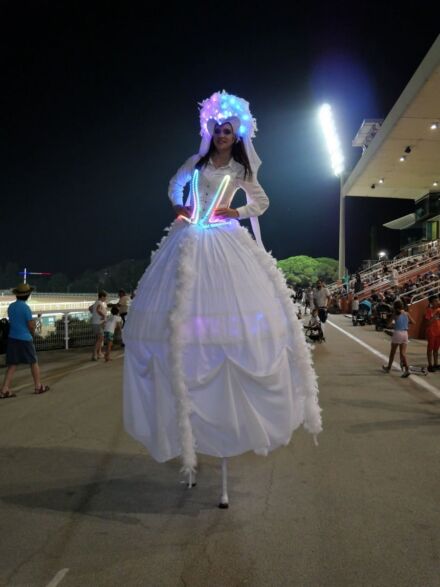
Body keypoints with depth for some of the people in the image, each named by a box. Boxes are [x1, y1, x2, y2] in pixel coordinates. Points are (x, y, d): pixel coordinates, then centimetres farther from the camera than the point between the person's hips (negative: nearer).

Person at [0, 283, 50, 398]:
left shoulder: (11, 306, 7)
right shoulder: (26, 307, -15)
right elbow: (31, 325, -14)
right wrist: (32, 332, 9)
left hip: (12, 338, 6)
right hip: (25, 339, -6)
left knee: (12, 365, 7)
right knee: (34, 363, 10)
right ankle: (38, 386, 19)